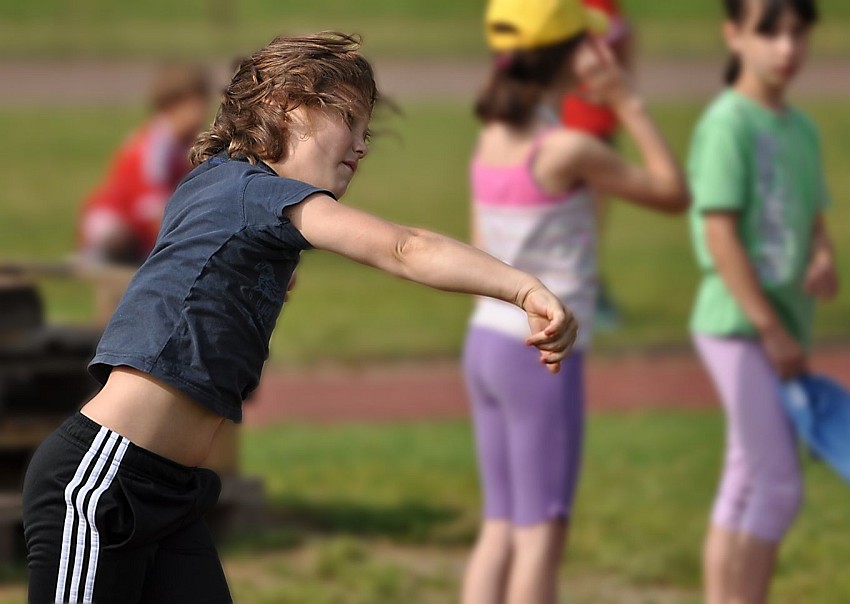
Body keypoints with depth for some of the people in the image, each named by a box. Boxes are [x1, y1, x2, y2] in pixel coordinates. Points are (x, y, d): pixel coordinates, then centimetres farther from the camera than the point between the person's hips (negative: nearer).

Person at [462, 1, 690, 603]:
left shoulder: (493, 139, 6)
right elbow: (674, 193, -7)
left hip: (486, 343, 8)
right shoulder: (569, 150, -16)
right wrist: (628, 103, -8)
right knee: (541, 534, -2)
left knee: (501, 529, 12)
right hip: (544, 355, -8)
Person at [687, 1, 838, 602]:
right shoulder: (728, 124, -13)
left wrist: (824, 259, -4)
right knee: (778, 485, -10)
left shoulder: (802, 129, 12)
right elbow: (720, 235, -17)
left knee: (748, 487, 11)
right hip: (738, 326, -8)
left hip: (780, 328, 8)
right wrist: (771, 330, -17)